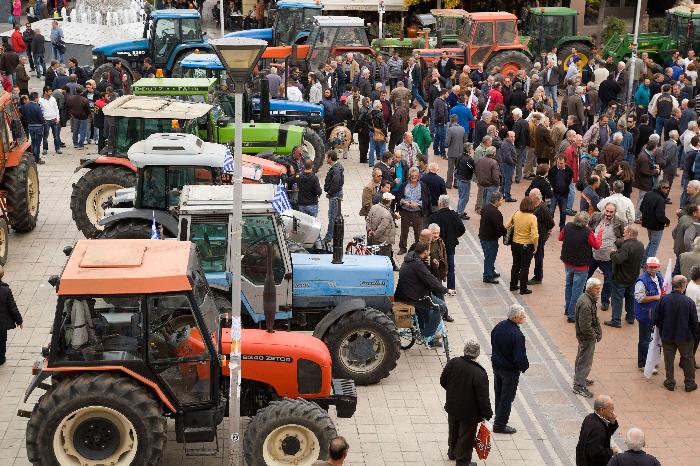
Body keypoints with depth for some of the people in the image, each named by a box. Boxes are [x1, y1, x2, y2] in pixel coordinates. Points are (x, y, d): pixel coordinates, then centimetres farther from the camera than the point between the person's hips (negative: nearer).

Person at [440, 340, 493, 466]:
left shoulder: (452, 363, -16)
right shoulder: (480, 374, -31)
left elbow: (443, 381, 0)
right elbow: (483, 398, -25)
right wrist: (487, 414, -10)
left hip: (452, 407, 5)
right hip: (469, 413, -5)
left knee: (453, 432, 29)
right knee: (466, 437, 15)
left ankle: (452, 452, 52)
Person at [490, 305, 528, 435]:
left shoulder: (498, 326, -7)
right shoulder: (517, 335, -30)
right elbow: (520, 356, -28)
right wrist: (524, 367, -7)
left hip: (496, 365, 7)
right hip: (510, 370, -7)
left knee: (499, 393, 23)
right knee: (507, 398, 9)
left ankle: (499, 418, 40)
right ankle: (500, 425, 18)